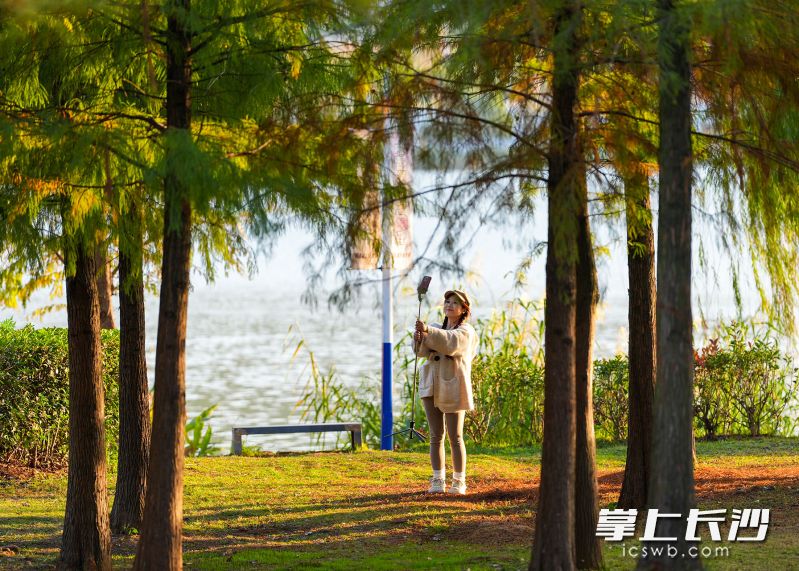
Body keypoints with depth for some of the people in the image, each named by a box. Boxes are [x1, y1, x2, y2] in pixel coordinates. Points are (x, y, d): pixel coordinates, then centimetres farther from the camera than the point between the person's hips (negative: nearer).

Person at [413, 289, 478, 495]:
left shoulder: (466, 332, -1)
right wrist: (419, 339, -23)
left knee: (455, 437, -5)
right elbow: (423, 350, 0)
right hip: (431, 387, 5)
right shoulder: (436, 329, 17)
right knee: (436, 436, 5)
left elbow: (450, 342, -24)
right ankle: (438, 480, 7)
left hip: (452, 388, -5)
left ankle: (459, 482, 0)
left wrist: (428, 331, -38)